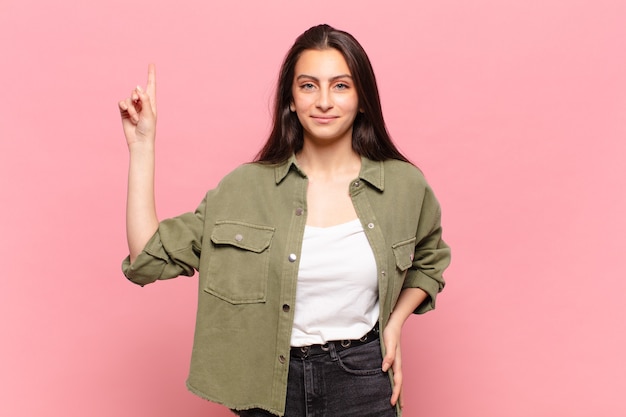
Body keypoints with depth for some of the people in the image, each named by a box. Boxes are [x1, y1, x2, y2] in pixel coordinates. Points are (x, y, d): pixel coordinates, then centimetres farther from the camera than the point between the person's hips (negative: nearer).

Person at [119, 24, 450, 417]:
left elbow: (430, 261, 15)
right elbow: (148, 259, -11)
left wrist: (395, 322, -1)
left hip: (363, 384, 0)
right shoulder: (246, 188, -7)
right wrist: (142, 145, -12)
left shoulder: (404, 185, -6)